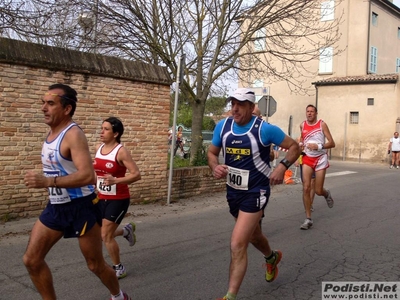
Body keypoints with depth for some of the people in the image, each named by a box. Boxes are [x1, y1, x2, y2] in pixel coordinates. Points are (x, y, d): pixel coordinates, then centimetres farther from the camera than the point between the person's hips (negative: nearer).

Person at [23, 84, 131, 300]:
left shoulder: (73, 135, -21)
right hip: (56, 206, 8)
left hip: (81, 207, -8)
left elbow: (88, 176, -33)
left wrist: (47, 181, -37)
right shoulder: (52, 132, 7)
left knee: (95, 265, 9)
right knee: (31, 259, 3)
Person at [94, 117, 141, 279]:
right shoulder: (98, 149, 3)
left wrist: (115, 180, -33)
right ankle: (127, 230, 40)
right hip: (102, 198, 7)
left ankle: (119, 269, 17)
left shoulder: (121, 152, -17)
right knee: (100, 234, 11)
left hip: (118, 199, -7)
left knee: (106, 235, -5)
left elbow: (136, 174, -21)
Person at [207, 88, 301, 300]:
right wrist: (215, 167, -13)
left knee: (237, 245, -15)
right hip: (233, 191, 6)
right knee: (253, 236, 27)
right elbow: (212, 152, 9)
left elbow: (294, 146, -5)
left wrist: (282, 167, -22)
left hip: (255, 193, -6)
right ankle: (272, 257, 60)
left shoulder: (264, 129, -16)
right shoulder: (222, 126, -4)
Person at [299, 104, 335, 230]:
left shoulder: (322, 124, -8)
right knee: (306, 188, -10)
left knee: (318, 191, -1)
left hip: (320, 159, -3)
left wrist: (318, 146, -23)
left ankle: (327, 194, 40)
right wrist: (300, 144, 4)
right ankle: (308, 219, -2)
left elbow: (332, 143, -9)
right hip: (307, 159, 3)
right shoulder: (302, 125, 4)